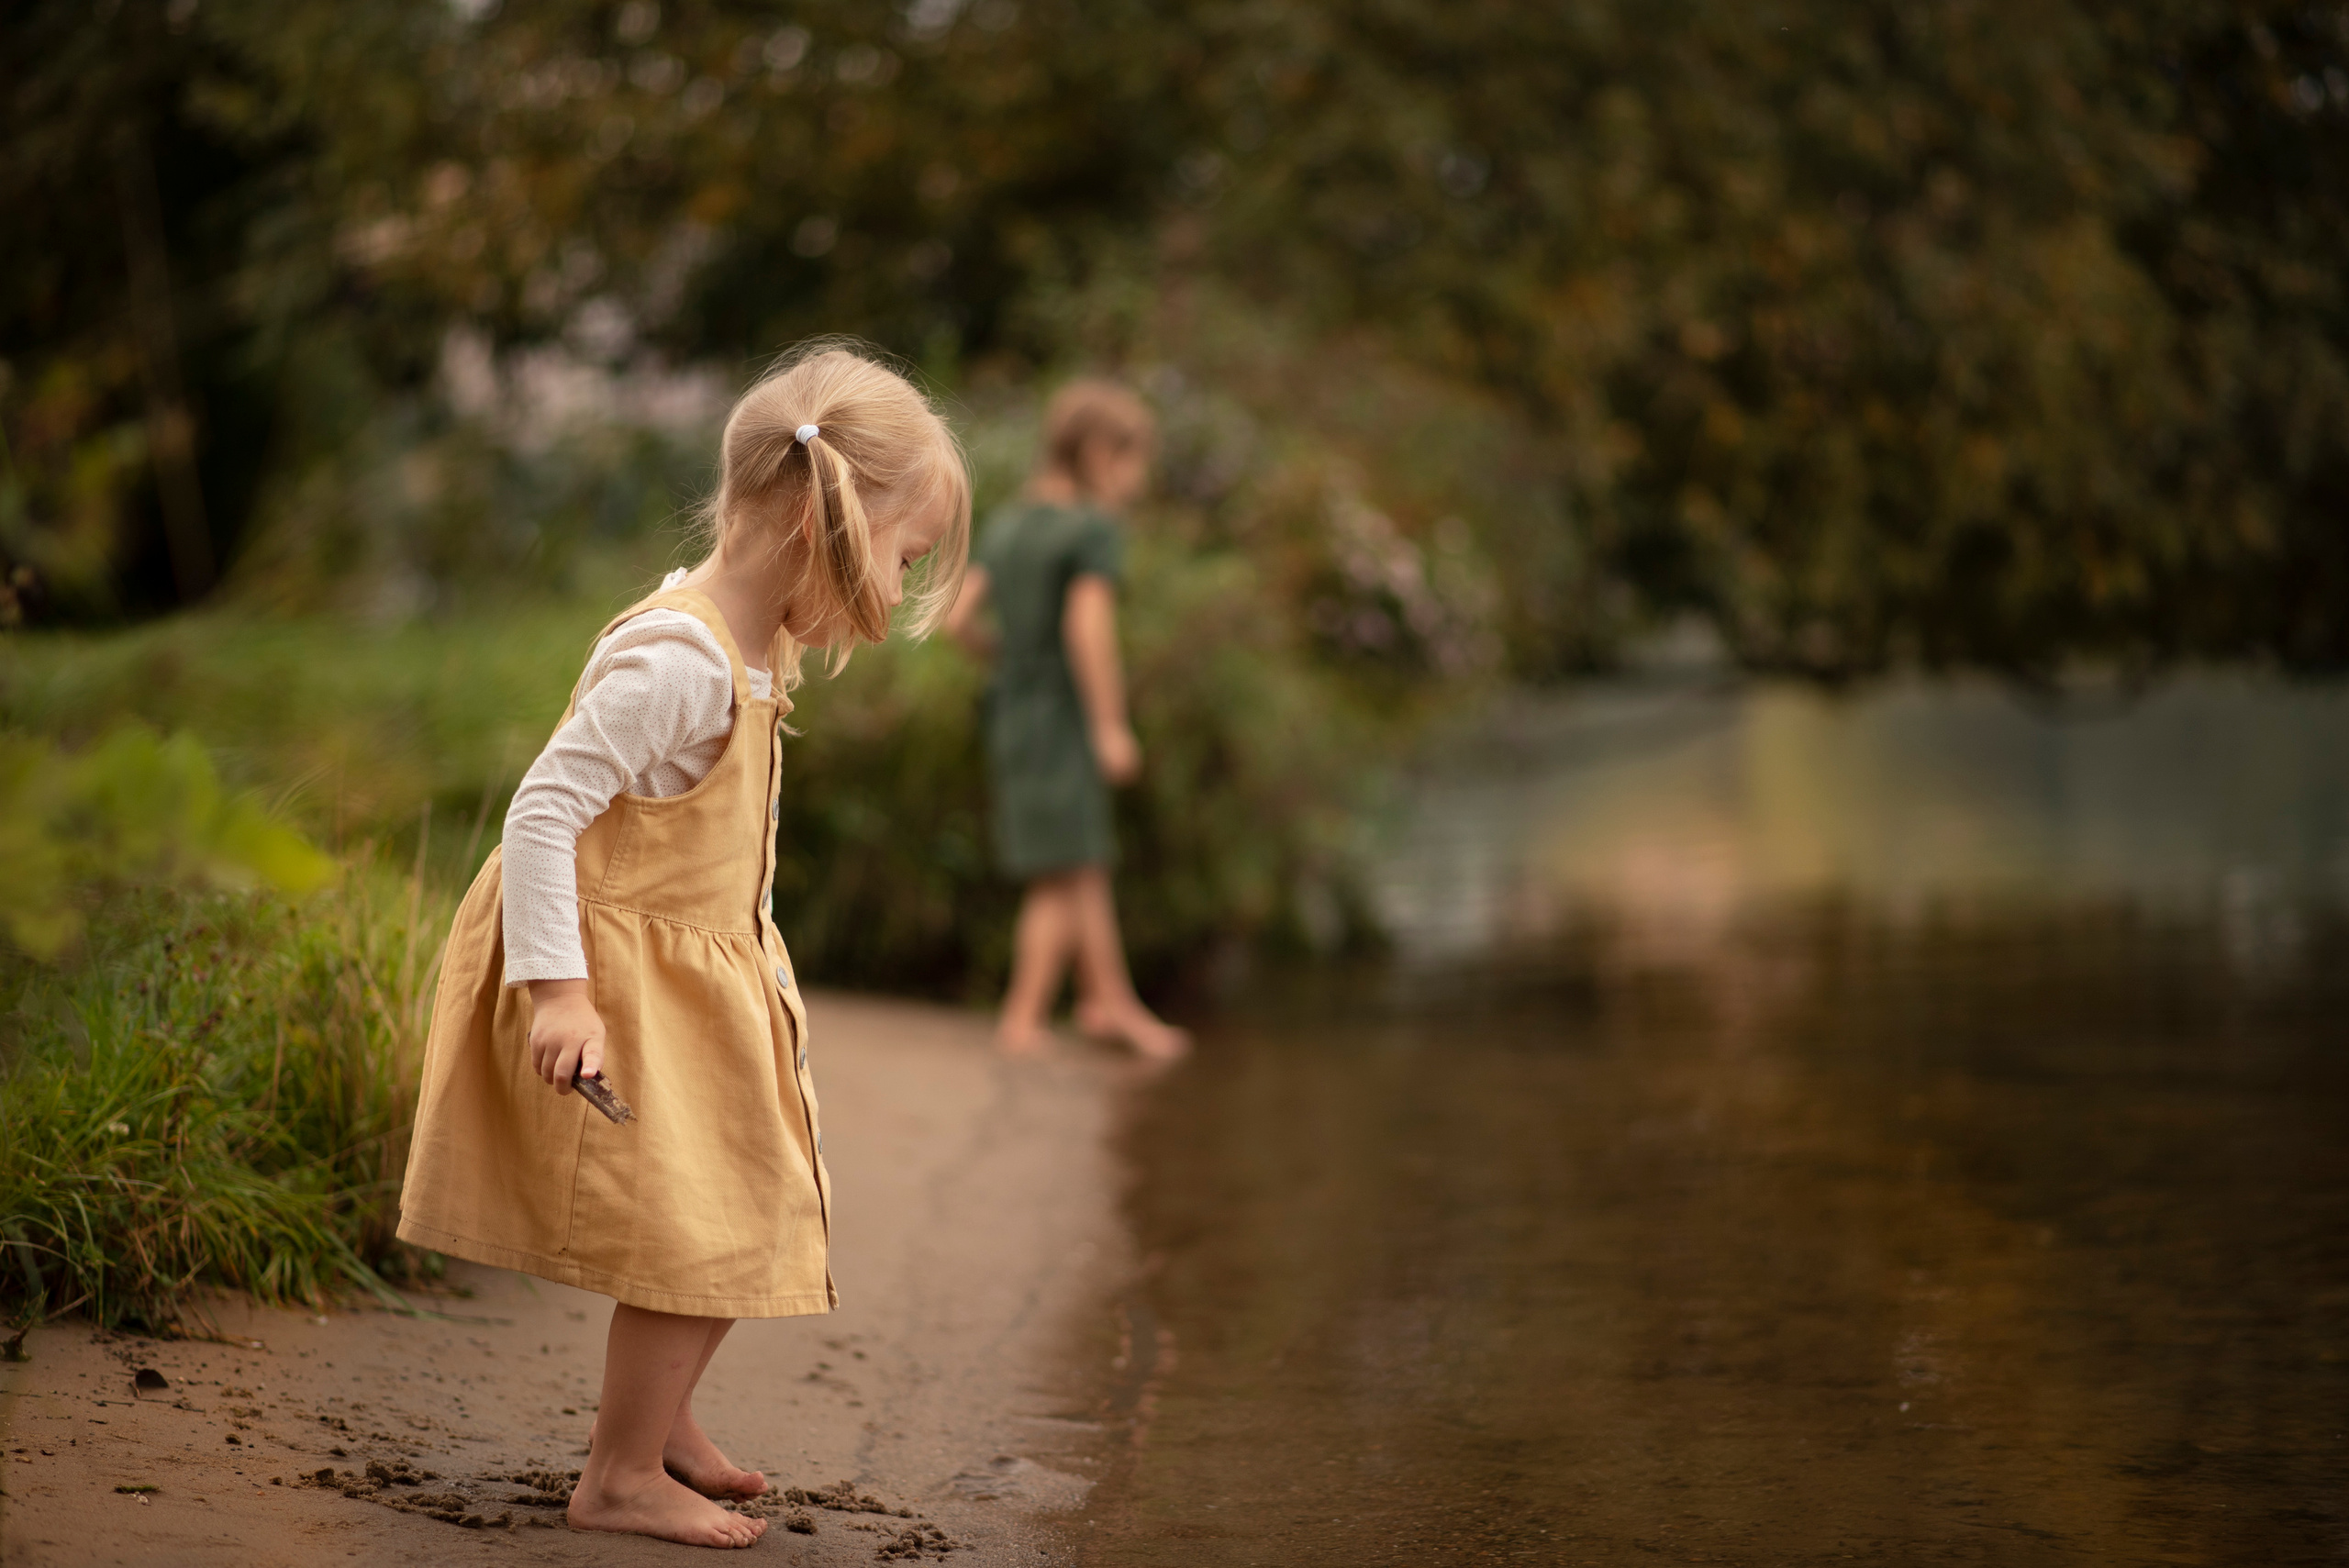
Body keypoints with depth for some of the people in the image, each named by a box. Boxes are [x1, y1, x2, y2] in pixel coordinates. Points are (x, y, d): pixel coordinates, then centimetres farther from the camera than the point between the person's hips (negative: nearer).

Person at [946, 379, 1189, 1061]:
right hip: (1060, 720, -8)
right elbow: (1089, 625, -24)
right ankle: (1024, 1018, 5)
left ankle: (1109, 1001, 24)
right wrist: (1112, 727, -20)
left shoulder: (1007, 523, 9)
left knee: (1088, 867, 18)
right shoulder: (1096, 529, -13)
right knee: (1064, 879, 2)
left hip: (1013, 710, 8)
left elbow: (958, 617, 5)